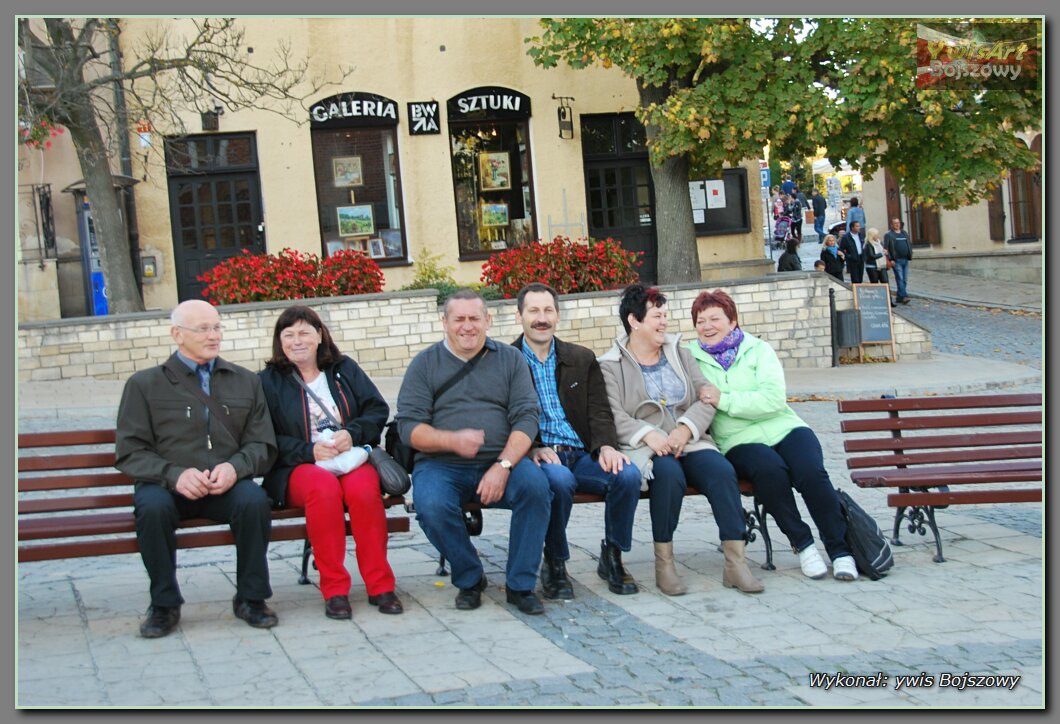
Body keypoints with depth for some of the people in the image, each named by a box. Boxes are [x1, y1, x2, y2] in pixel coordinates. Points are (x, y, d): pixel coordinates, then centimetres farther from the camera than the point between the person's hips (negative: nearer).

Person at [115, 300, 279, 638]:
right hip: (168, 486, -1)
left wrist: (235, 467, -12)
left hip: (226, 486, 1)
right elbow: (130, 453, 1)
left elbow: (262, 446, 10)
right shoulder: (145, 384, 8)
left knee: (255, 499, -31)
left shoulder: (246, 381, 16)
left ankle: (250, 598, -13)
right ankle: (164, 604, -14)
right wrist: (174, 474, -17)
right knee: (152, 506, -34)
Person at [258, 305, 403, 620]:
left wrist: (352, 433, -11)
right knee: (324, 487, -36)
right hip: (299, 468, -1)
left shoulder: (344, 368, 17)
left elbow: (378, 409, 9)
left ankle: (380, 584, -25)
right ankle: (334, 589, -29)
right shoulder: (268, 382, 10)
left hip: (352, 458, 2)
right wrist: (309, 451, -15)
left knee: (362, 488, -34)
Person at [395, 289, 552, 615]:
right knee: (432, 506, -32)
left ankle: (521, 585, -13)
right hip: (441, 465, -1)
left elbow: (526, 418, 2)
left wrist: (503, 466, -15)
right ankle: (469, 579, -4)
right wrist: (452, 441, -20)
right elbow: (408, 426, 0)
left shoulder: (511, 359, 12)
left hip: (501, 462, 1)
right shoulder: (424, 364, 9)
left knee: (536, 485, -29)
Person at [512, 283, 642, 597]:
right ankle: (554, 564, -14)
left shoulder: (583, 359, 18)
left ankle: (612, 557, -3)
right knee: (559, 478, -37)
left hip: (581, 455, 4)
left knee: (628, 474, -26)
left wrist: (606, 446, -11)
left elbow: (600, 413, 10)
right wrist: (531, 449, -19)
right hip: (537, 456, -3)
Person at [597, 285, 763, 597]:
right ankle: (664, 563, -23)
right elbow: (613, 415, -7)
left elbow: (707, 398, 8)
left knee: (722, 470, -26)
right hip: (645, 449, -4)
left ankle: (736, 563, -26)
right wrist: (648, 435, -24)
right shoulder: (611, 365, 7)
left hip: (690, 442, 4)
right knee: (669, 474, -36)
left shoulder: (679, 353, 19)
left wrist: (686, 429, -11)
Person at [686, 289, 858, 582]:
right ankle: (802, 545, -17)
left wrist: (724, 400, -14)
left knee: (811, 473, -28)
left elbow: (774, 398, -7)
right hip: (740, 440, -1)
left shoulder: (758, 350, 8)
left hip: (784, 428, 1)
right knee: (770, 470, -33)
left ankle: (839, 550, -15)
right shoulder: (691, 359, 12)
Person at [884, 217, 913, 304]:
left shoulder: (904, 233, 18)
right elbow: (886, 248, -8)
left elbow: (910, 245, 23)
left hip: (905, 260, 6)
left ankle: (899, 297, 14)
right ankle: (904, 296, -18)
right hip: (896, 261, -6)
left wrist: (910, 255, 8)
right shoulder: (888, 235, -1)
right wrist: (890, 259, -16)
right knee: (900, 279, -13)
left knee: (905, 280, 6)